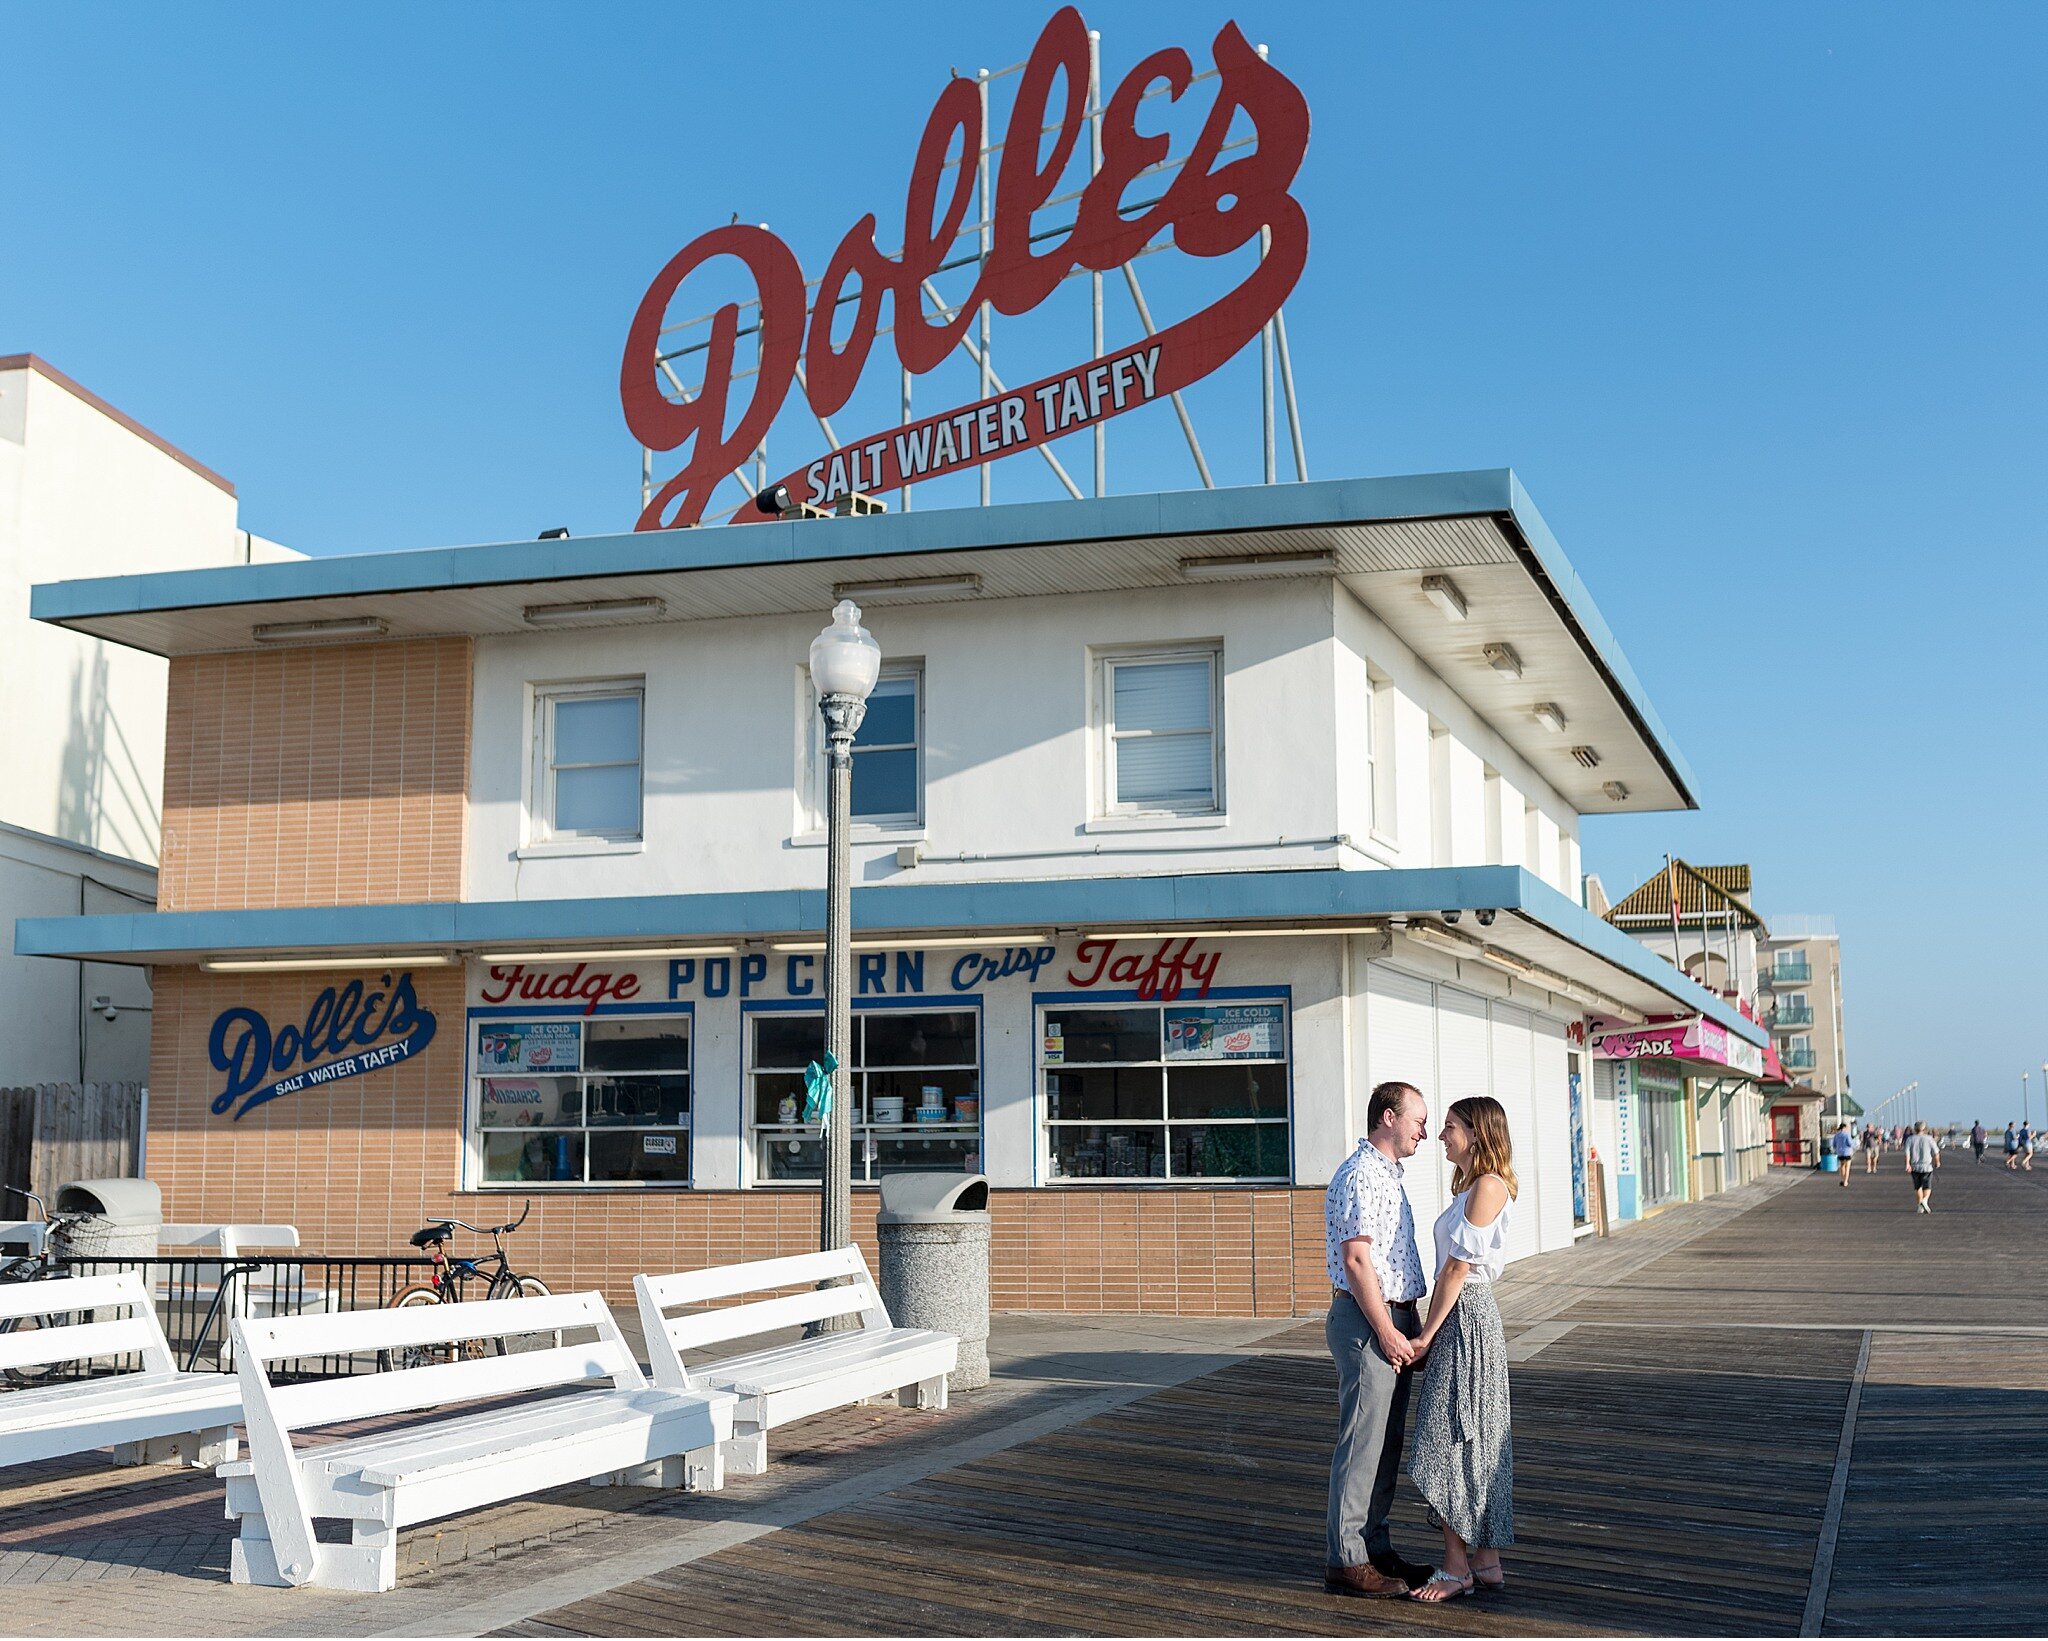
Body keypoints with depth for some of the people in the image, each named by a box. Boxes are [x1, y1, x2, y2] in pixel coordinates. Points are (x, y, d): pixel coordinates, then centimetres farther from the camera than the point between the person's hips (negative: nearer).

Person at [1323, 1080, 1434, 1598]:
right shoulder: (1360, 1176, -15)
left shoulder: (1388, 1174, 18)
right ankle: (1346, 1560, -1)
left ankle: (1375, 1546, 21)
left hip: (1394, 1321, 10)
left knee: (1387, 1442, 14)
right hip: (1367, 1322, -10)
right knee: (1362, 1443, -6)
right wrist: (1387, 1333, -19)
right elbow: (1356, 1261, -20)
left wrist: (1405, 1329, 19)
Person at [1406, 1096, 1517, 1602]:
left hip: (1467, 1318, -10)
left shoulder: (1489, 1186, -15)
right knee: (1475, 1441, 11)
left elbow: (1458, 1266, -16)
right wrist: (1430, 1330, 12)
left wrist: (1427, 1333, -13)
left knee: (1449, 1437, -5)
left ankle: (1457, 1566, 2)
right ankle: (1487, 1560, 16)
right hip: (1459, 1318, 10)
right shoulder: (1470, 1187, 15)